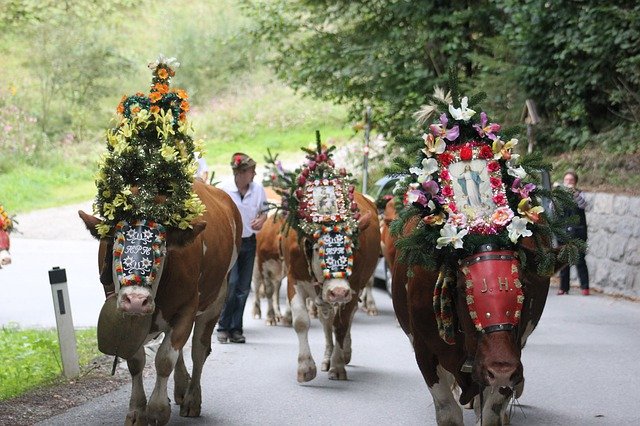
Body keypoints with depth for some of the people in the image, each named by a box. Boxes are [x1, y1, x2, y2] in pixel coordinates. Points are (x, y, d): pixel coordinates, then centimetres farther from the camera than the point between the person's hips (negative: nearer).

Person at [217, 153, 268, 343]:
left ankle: (236, 329, 14)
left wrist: (261, 220, -9)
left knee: (243, 287, 6)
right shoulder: (224, 189, -12)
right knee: (231, 284, -10)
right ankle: (223, 327, 3)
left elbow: (264, 211, 13)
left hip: (249, 241, 4)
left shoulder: (258, 189, -1)